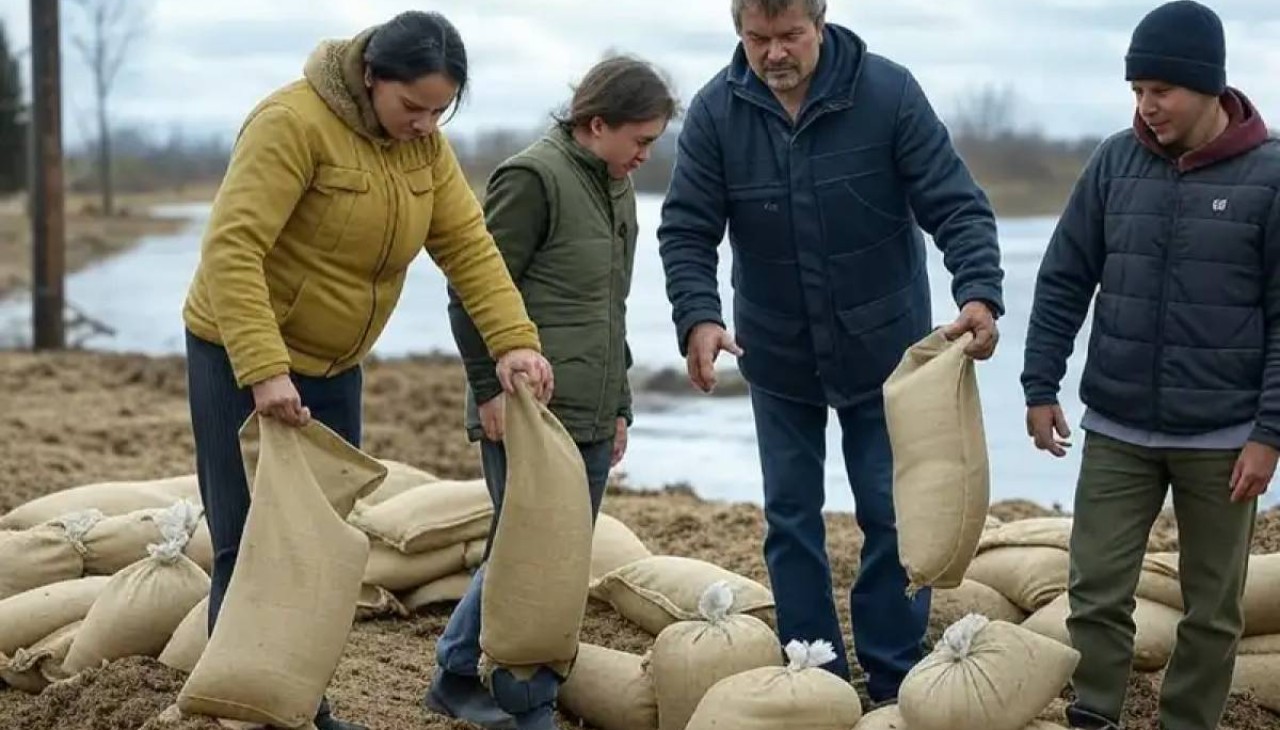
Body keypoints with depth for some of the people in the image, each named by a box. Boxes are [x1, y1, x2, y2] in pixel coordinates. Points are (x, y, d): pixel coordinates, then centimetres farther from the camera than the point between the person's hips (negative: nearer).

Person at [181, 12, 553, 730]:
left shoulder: (424, 143, -1)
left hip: (334, 366, 7)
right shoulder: (294, 121, -23)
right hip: (244, 356, -7)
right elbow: (231, 248, -29)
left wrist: (514, 339, -18)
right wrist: (263, 370, -36)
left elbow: (469, 244, -3)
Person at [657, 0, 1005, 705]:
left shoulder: (888, 92, -17)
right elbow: (686, 229, -10)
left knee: (893, 515, 5)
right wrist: (697, 316, -27)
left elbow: (957, 206, -16)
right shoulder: (715, 111, -13)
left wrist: (979, 293, -32)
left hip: (882, 349, -2)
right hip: (776, 356, 2)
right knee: (791, 518, 10)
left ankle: (894, 682, 18)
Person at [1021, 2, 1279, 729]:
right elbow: (1064, 281, 5)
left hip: (1221, 437, -2)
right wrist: (1041, 387, 1)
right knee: (1097, 591, 4)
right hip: (1116, 430, 2)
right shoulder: (1115, 162, -1)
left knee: (1213, 607, 10)